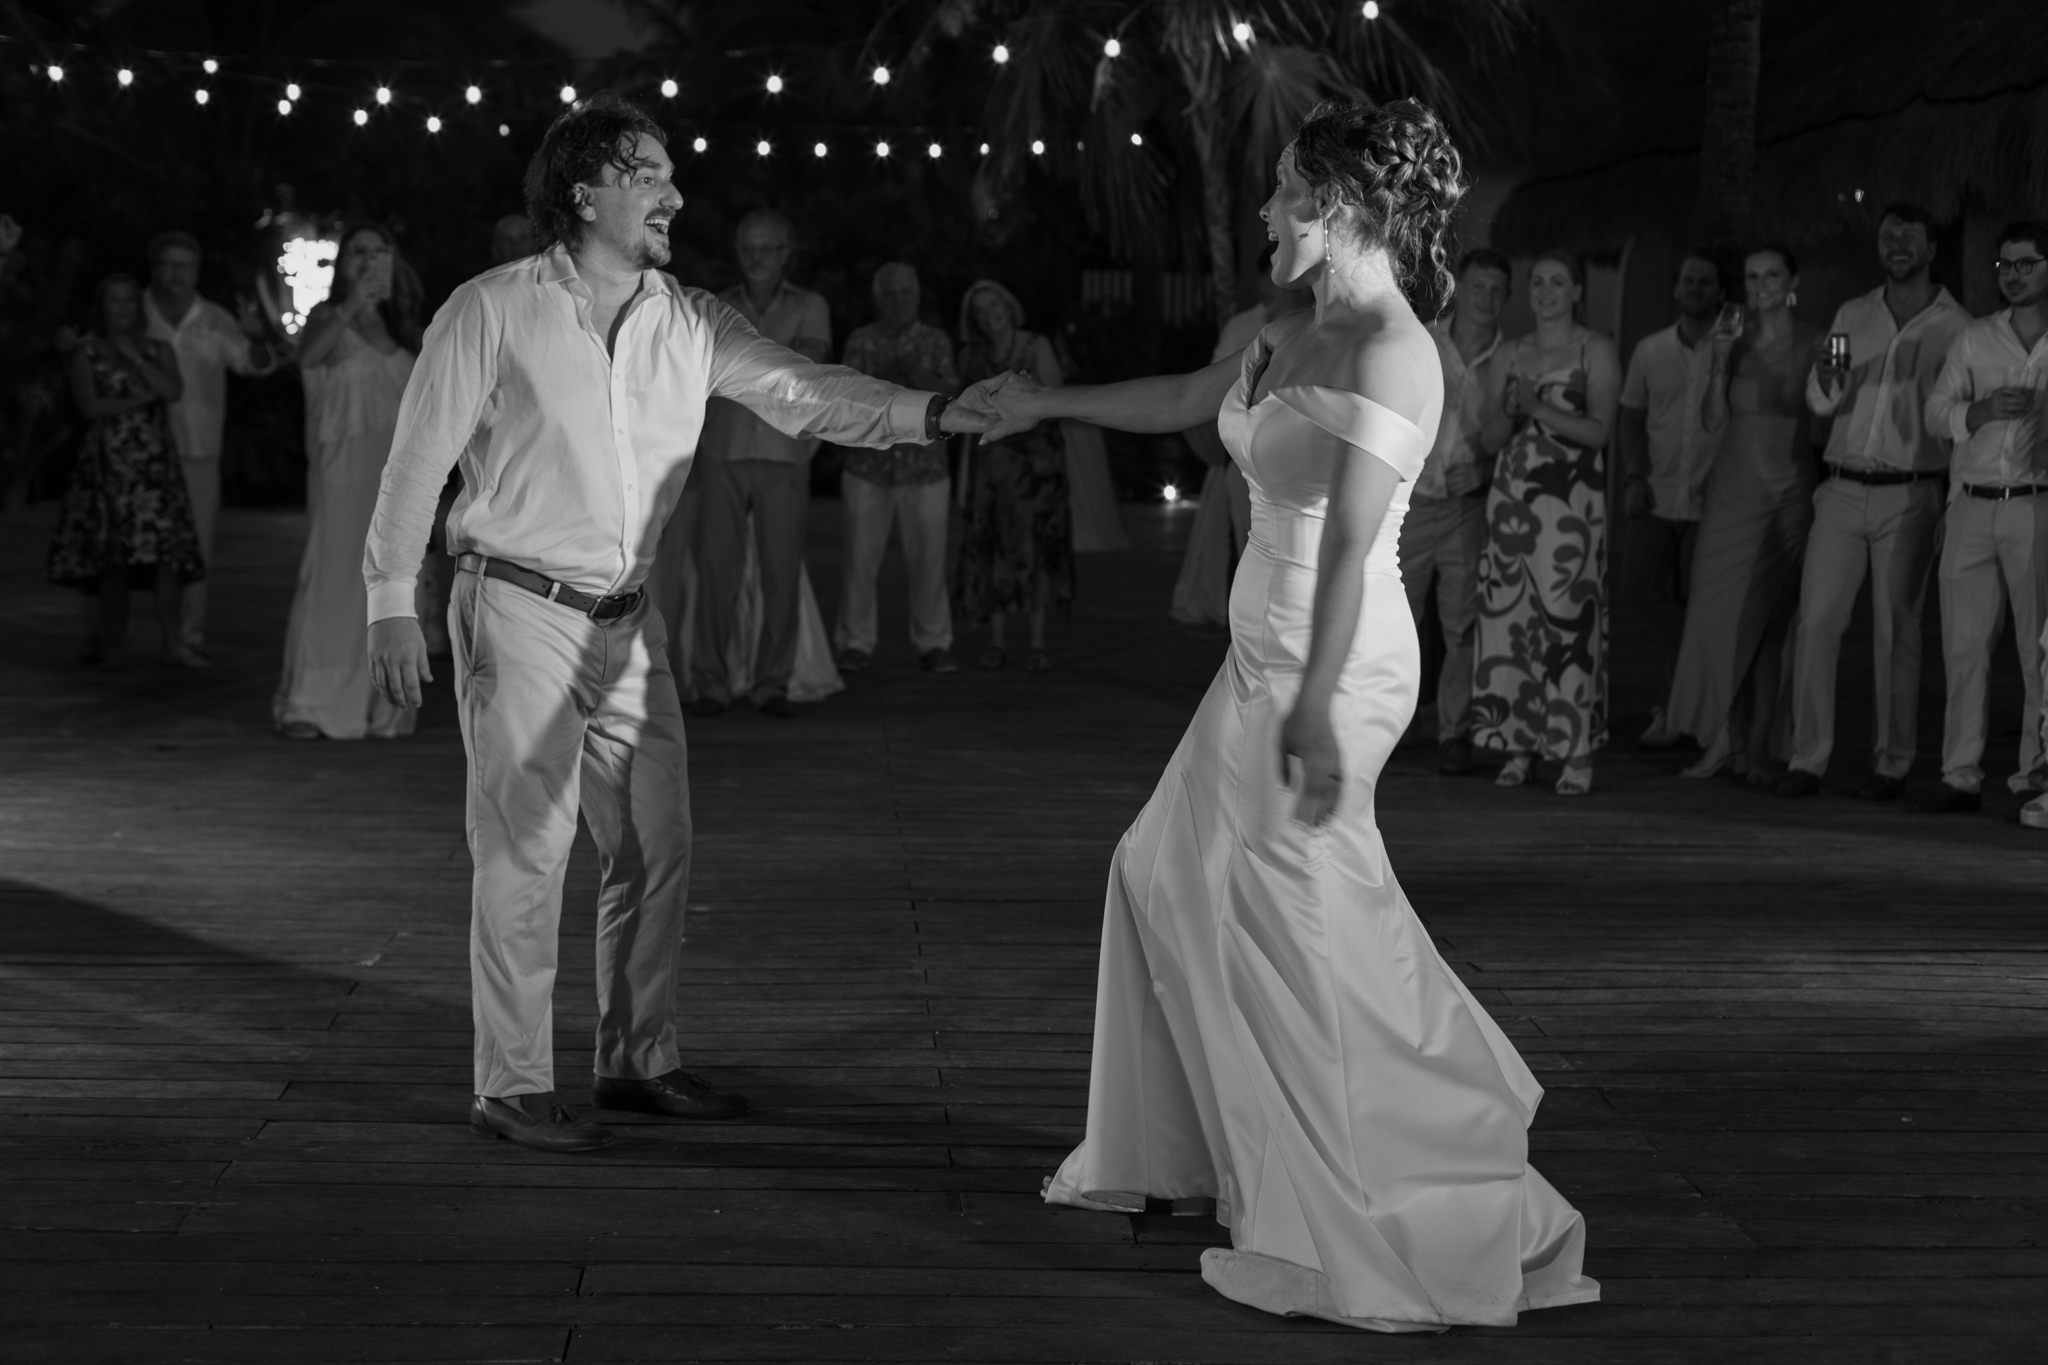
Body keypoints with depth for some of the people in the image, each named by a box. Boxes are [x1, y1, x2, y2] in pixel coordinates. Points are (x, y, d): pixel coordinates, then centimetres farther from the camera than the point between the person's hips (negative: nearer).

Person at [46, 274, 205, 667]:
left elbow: (172, 391, -4)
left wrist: (134, 357, -4)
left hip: (156, 464, 2)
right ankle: (113, 644, 2)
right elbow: (90, 407, -4)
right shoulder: (87, 353, 8)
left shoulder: (159, 351, 14)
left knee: (169, 551, -11)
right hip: (108, 464, -2)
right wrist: (140, 399, -6)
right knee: (113, 555, -6)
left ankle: (174, 642, -13)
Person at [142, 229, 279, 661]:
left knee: (197, 548, 2)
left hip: (199, 452, 1)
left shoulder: (214, 321, 2)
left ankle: (191, 637, 7)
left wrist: (256, 337, -27)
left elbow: (257, 365, -6)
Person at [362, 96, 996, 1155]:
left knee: (657, 847, 9)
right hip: (518, 611, -6)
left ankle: (636, 1062, 24)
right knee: (527, 851, -4)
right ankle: (512, 1086, 6)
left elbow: (802, 391, -4)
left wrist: (933, 413, -20)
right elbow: (417, 460, -4)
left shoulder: (689, 324, 6)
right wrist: (390, 605, -6)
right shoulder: (492, 312, -7)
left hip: (626, 621, 6)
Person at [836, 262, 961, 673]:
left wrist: (915, 375, -22)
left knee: (928, 562, -1)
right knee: (860, 561, -2)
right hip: (868, 469, 0)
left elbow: (951, 393, -5)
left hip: (924, 470, 0)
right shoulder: (861, 341, 6)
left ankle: (932, 646, 9)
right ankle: (855, 644, 8)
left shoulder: (935, 341, 5)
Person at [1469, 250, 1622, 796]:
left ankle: (1578, 754, -6)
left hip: (1572, 499, -4)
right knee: (1510, 615, -2)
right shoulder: (1508, 356, 16)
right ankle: (1520, 745, 5)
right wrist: (1509, 411, -8)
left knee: (1568, 616, -9)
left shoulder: (1595, 351, 4)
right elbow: (1488, 439, 12)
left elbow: (1599, 428, -6)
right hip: (1512, 496, 4)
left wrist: (1539, 408, -16)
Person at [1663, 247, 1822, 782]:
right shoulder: (1731, 338, 5)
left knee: (1771, 622, 1)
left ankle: (1757, 747, 6)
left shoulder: (1813, 344, 1)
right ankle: (1724, 737, 5)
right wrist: (1721, 364, -11)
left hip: (1791, 492, -2)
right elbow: (1713, 422, 2)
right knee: (1718, 612, -3)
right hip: (1733, 491, 2)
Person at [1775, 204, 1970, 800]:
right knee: (1815, 622, -4)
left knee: (1896, 632, 0)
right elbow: (1819, 405, 8)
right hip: (1842, 490, 3)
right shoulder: (1852, 316, 12)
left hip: (1909, 496, -3)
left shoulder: (1956, 327, 3)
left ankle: (1892, 763, 7)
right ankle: (1808, 758, 0)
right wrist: (1827, 381, -13)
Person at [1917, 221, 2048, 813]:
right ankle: (1961, 774, 6)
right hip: (1972, 509, 3)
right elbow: (1936, 414, 5)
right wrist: (1982, 412, -12)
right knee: (1963, 644, 1)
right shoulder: (1973, 340, 12)